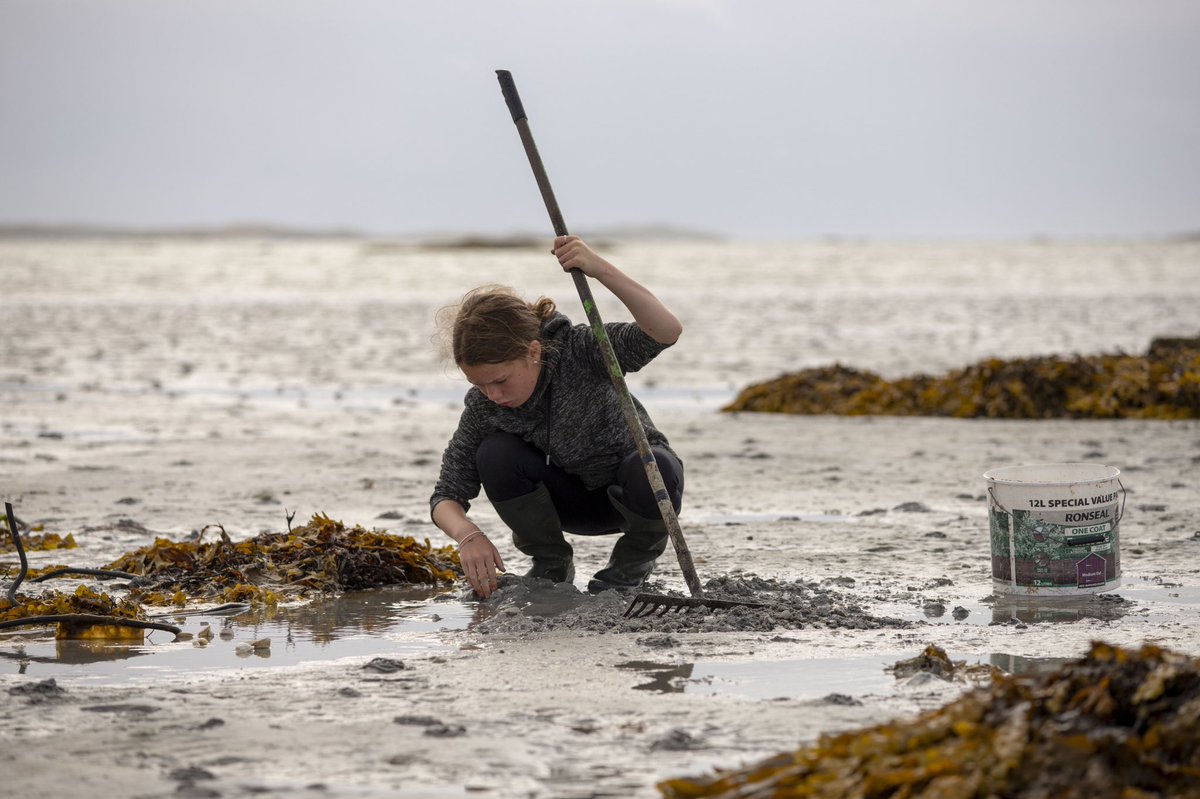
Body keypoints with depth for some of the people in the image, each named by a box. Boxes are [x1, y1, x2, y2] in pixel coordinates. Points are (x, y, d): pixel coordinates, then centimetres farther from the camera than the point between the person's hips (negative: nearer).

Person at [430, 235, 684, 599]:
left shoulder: (579, 351, -31)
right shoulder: (483, 405, -19)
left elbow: (667, 331, -47)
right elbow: (446, 498, -16)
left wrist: (601, 269, -58)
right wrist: (468, 535, -40)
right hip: (575, 496, 3)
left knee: (652, 470, -39)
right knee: (495, 455, -26)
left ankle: (633, 560, -4)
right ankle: (551, 563, 0)